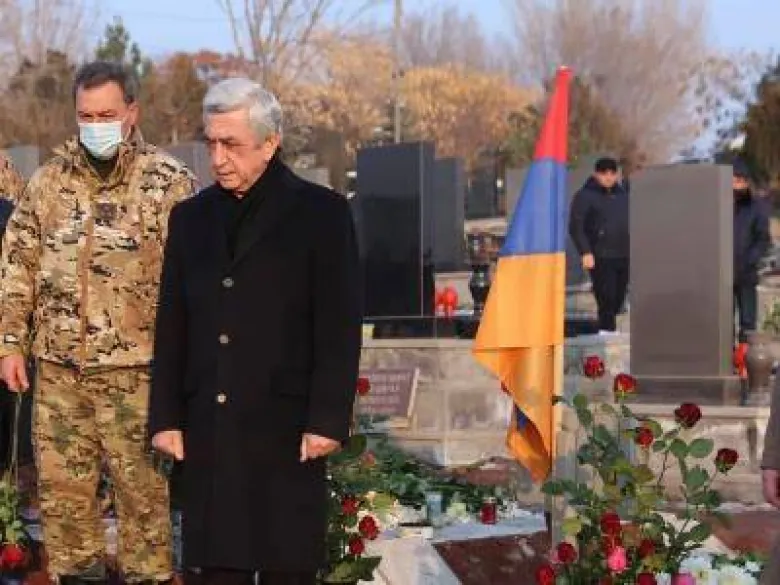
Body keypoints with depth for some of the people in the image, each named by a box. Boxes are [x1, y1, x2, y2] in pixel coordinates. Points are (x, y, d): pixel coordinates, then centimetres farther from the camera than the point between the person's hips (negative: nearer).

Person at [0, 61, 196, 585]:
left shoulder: (170, 182, -4)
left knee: (144, 488, 1)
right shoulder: (51, 179, 9)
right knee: (60, 488, 9)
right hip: (58, 366, 4)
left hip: (134, 369, -4)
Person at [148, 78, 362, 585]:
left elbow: (340, 327, -5)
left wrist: (328, 421, -11)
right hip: (208, 433, 4)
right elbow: (172, 328, 14)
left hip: (287, 431, -4)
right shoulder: (191, 217, 14)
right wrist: (165, 418, 7)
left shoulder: (322, 213, 0)